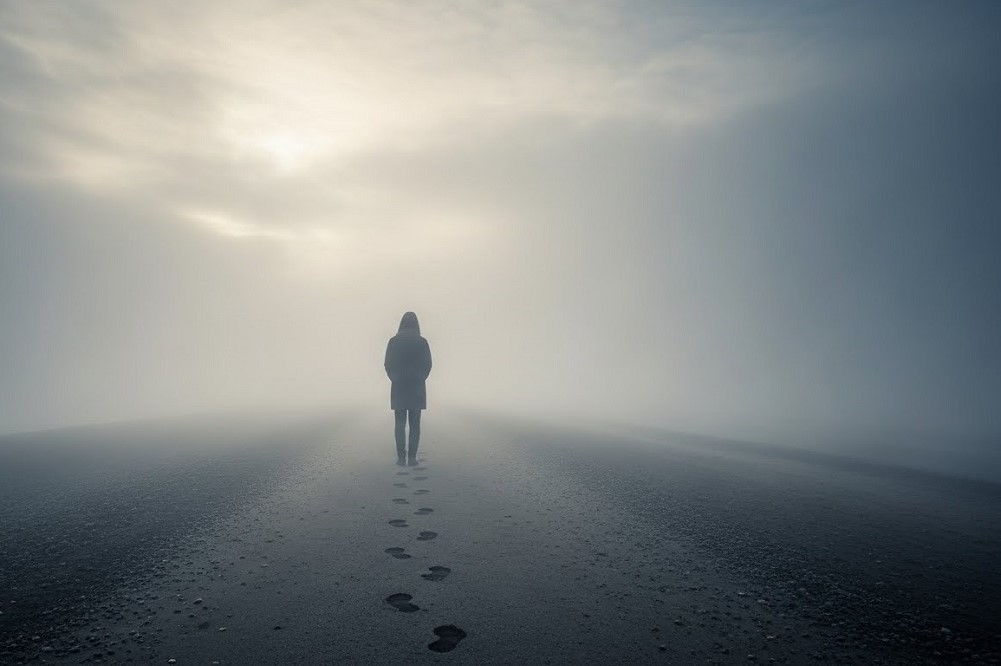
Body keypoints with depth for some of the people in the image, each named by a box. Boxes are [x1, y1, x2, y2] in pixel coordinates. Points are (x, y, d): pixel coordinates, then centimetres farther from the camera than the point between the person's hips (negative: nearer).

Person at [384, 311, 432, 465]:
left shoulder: (394, 341, -2)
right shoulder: (422, 342, -3)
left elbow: (388, 364, -1)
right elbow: (428, 365, -2)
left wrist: (395, 379, 12)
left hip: (398, 388, 0)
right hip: (417, 389, 0)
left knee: (400, 424, 6)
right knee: (415, 424, 4)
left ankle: (401, 457, 2)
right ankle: (412, 457, 2)